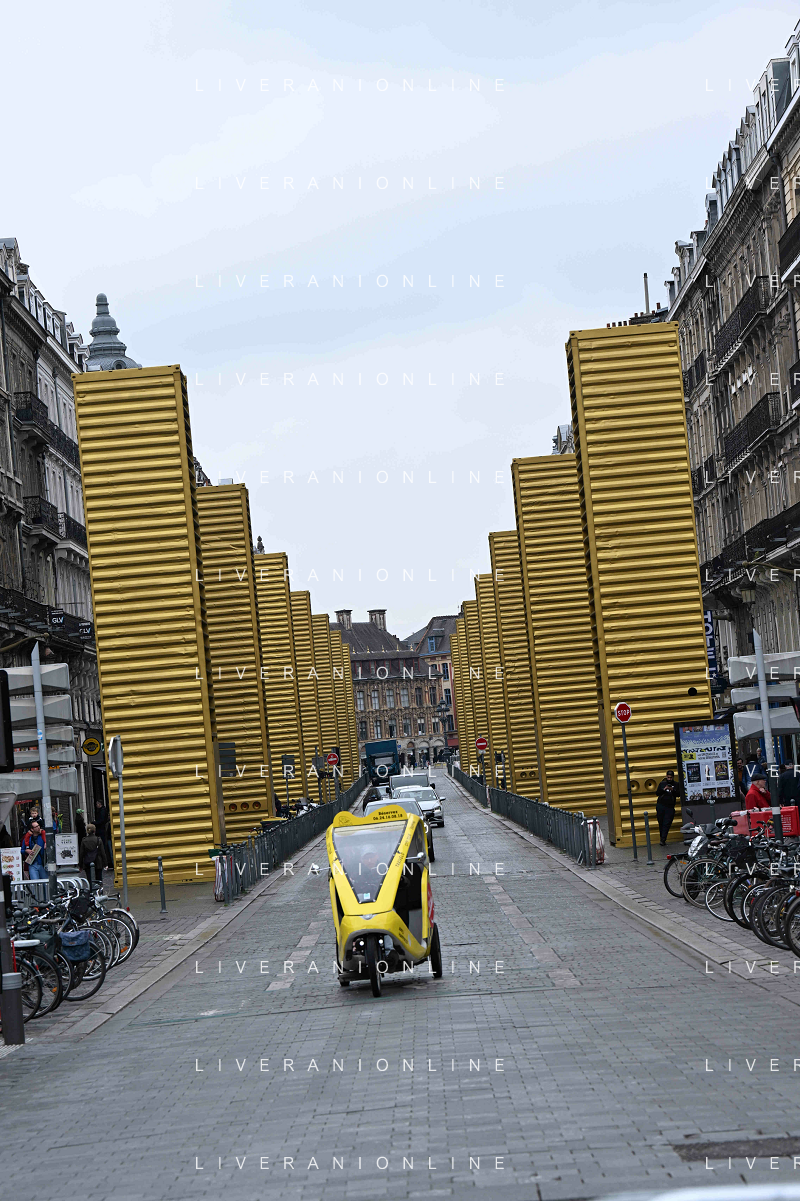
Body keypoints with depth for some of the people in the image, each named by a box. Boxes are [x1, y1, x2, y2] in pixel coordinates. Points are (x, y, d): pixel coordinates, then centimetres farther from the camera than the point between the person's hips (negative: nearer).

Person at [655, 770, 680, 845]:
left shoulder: (675, 785, 7)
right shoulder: (662, 784, 10)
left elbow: (678, 794, -3)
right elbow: (657, 793, 4)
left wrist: (673, 790, -21)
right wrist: (663, 789, -12)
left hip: (670, 807, -2)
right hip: (660, 805, 2)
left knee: (666, 824, -9)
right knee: (661, 823, 5)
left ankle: (663, 840, -12)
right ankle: (662, 837, 16)